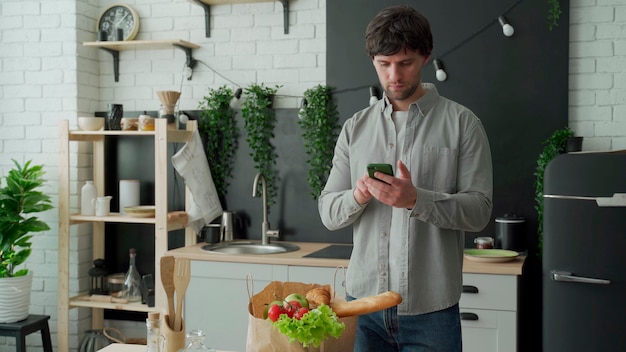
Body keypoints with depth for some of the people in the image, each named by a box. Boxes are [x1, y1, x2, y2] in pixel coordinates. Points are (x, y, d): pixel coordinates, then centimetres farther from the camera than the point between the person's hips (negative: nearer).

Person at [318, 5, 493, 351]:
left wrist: (416, 199, -23)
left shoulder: (461, 123, -2)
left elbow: (479, 209, -7)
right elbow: (328, 212, 6)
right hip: (363, 301, 3)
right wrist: (357, 197, -15)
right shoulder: (355, 128, 7)